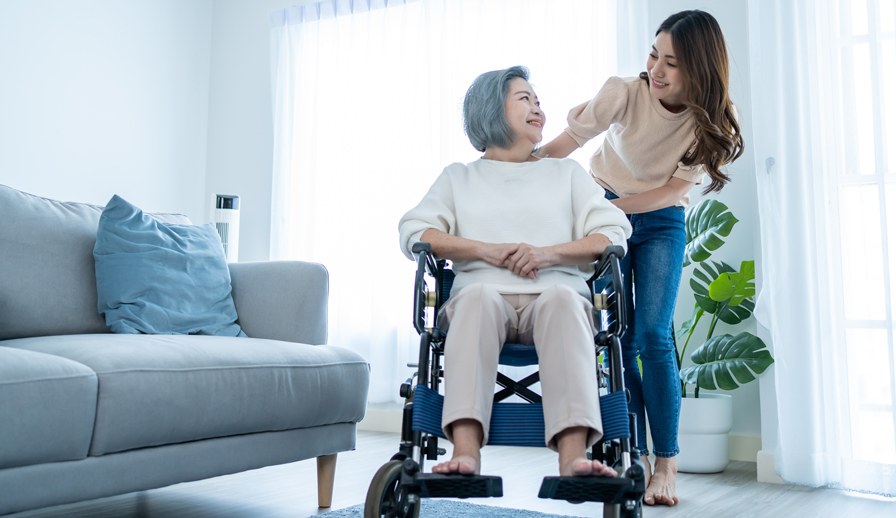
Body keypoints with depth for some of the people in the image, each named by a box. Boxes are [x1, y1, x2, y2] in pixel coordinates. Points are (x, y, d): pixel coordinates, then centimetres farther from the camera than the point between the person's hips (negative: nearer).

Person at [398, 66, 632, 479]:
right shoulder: (459, 177, 26)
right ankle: (465, 451, -48)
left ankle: (573, 456, -51)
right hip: (486, 296, 0)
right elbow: (414, 233, 9)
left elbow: (613, 234, 13)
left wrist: (550, 253, -6)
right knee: (477, 295, -36)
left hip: (555, 294, 1)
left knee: (562, 298, -36)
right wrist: (486, 250, -6)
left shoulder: (567, 173, 28)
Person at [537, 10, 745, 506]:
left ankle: (666, 466, -6)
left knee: (652, 336, -12)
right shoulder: (624, 93, -19)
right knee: (617, 338, -5)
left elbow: (673, 190, -13)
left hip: (661, 225, 0)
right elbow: (562, 144, -17)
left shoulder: (712, 124, -14)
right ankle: (634, 459, 3)